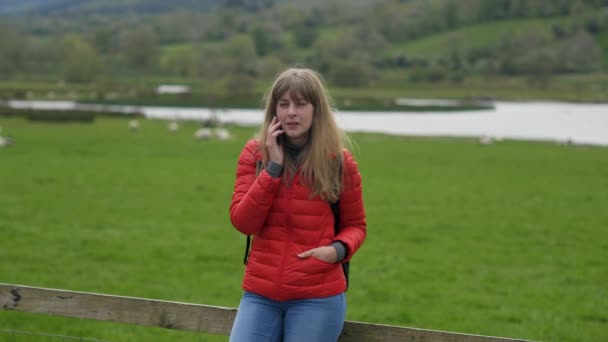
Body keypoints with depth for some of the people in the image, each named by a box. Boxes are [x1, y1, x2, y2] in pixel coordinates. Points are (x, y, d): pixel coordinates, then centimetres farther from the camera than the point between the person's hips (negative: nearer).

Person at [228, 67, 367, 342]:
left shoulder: (339, 162, -2)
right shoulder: (254, 154, 3)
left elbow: (355, 225, 11)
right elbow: (243, 222, -7)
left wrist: (338, 249, -12)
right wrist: (273, 166, -13)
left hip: (317, 298, -2)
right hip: (260, 294, 2)